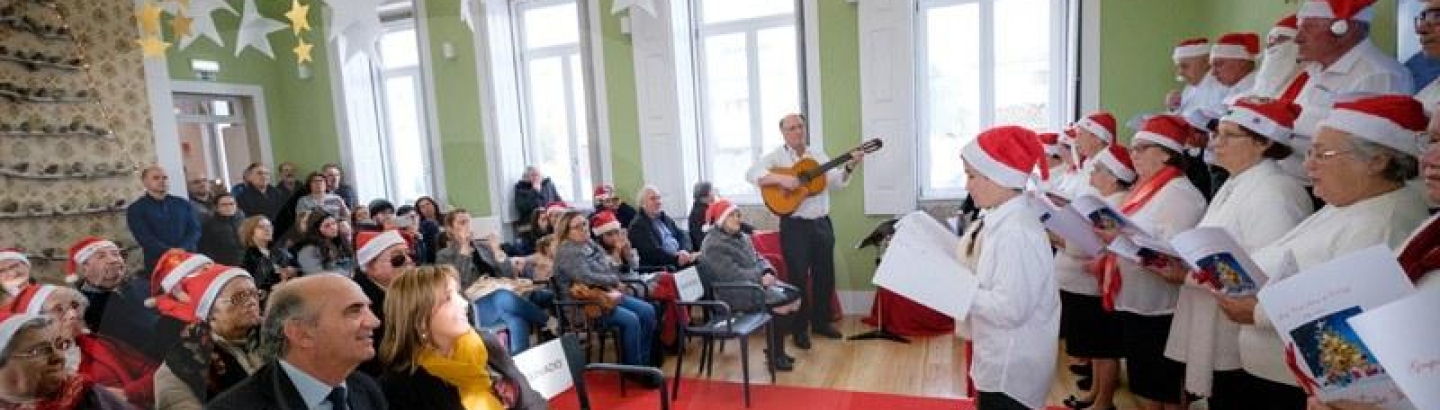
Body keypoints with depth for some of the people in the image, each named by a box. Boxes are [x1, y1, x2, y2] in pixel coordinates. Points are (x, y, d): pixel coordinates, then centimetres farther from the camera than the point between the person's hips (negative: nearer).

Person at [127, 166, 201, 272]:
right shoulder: (135, 209, 6)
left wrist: (182, 250, -11)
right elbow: (146, 239, -5)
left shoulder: (183, 204, 15)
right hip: (158, 263, -2)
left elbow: (195, 229, 6)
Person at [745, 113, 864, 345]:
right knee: (798, 278, 0)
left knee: (825, 275, 12)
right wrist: (781, 179, -27)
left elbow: (838, 181, 8)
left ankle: (821, 321, 29)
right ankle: (800, 329, 12)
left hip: (822, 223, 5)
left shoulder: (818, 157, 13)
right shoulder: (776, 157, -3)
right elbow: (752, 174, -17)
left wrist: (850, 166, -9)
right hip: (794, 226, -5)